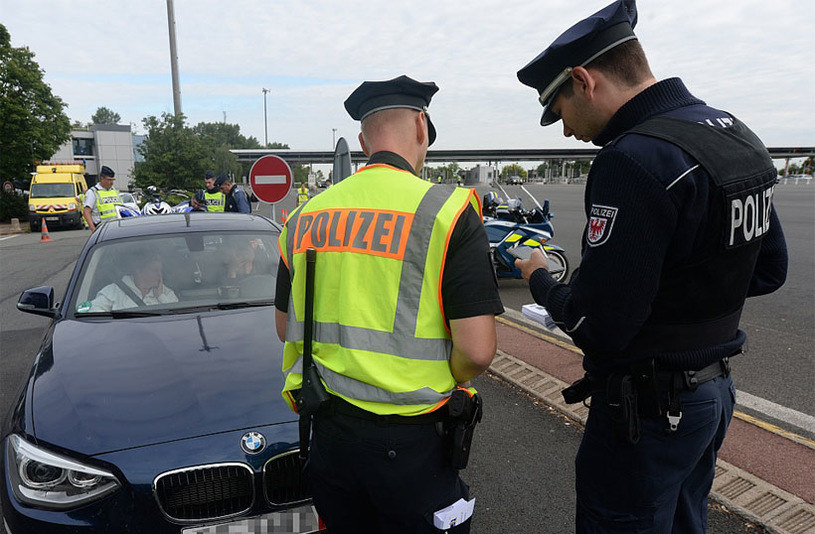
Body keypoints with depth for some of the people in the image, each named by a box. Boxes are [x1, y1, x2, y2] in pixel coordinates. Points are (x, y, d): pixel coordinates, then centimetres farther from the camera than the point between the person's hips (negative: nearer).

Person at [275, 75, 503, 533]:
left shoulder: (304, 217, 2)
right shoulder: (447, 211, -14)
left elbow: (285, 328, 12)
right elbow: (477, 351, -18)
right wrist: (448, 380, 2)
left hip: (326, 433, 5)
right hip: (409, 442, -4)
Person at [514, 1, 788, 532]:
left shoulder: (635, 160, -26)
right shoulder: (740, 136, 5)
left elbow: (595, 325, -26)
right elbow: (769, 270, 12)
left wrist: (540, 278, -8)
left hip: (648, 410, -9)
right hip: (716, 388, 9)